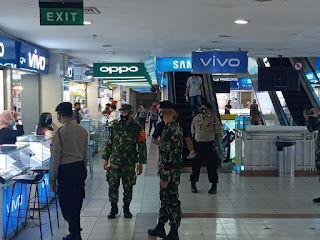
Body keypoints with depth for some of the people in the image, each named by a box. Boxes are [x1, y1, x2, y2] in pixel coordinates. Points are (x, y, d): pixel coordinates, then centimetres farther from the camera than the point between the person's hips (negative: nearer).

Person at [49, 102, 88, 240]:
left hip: (66, 171, -7)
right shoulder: (83, 131, 5)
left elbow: (55, 158, -13)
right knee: (77, 204, 18)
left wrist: (52, 180, -6)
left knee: (67, 205, 4)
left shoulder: (60, 132, -15)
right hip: (80, 169, 7)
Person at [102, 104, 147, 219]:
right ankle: (114, 208, 16)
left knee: (128, 187, 7)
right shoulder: (114, 126, 5)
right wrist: (106, 159, 8)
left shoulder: (137, 128, -2)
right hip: (114, 162, 2)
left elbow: (142, 146, -1)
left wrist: (140, 163, -4)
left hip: (129, 164, -1)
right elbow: (108, 143, 11)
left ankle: (126, 208, 24)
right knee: (112, 186, 1)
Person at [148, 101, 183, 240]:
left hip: (171, 173, -10)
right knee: (165, 199, 19)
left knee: (172, 202, 1)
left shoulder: (171, 130, -22)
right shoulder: (174, 127, 10)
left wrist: (165, 178, -21)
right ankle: (160, 228, 32)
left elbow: (170, 156, -25)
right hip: (167, 172, 10)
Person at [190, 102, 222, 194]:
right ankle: (193, 184, 21)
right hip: (198, 144, 3)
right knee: (196, 165, 7)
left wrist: (212, 139, 3)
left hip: (210, 145, -2)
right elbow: (192, 131, 21)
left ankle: (214, 186, 13)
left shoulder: (214, 119, -2)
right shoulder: (196, 118, 8)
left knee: (212, 165, 1)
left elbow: (219, 133, 5)